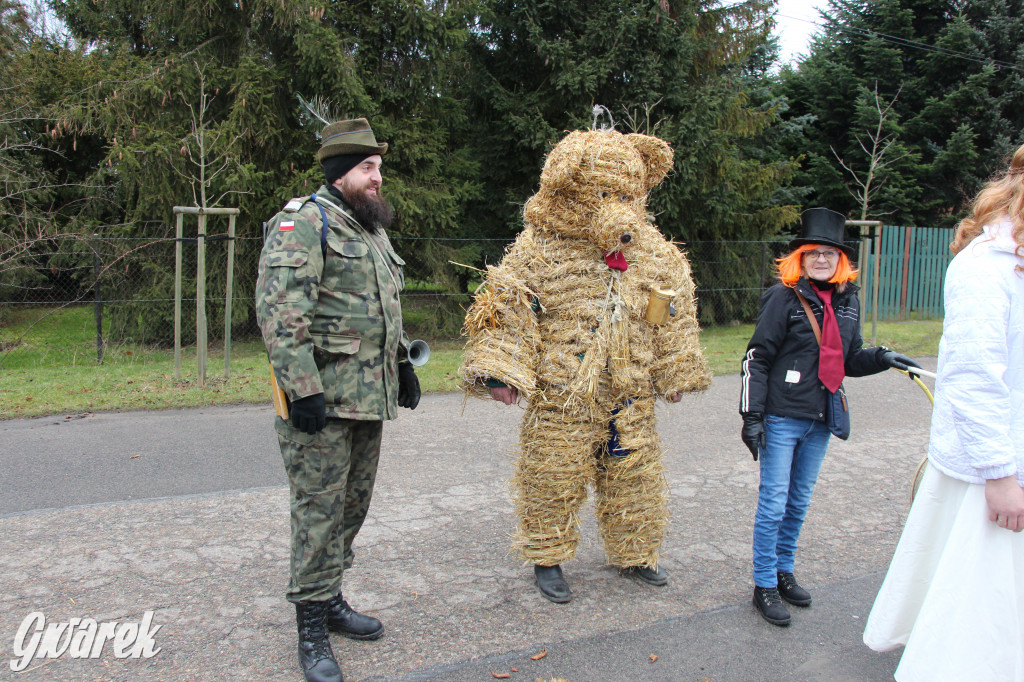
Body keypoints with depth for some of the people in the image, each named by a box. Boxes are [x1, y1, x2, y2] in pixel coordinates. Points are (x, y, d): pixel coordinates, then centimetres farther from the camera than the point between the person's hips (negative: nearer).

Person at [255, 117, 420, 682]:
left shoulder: (372, 230, 20)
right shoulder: (305, 223, -10)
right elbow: (278, 311, -19)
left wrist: (403, 363, 22)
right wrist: (302, 388, -23)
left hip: (370, 396, 9)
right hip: (323, 399, -9)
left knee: (353, 503, 15)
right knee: (319, 508, -2)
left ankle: (331, 599, 30)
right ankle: (312, 629, 9)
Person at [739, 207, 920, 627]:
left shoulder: (848, 300, 9)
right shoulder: (784, 296, -9)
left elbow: (849, 361, 18)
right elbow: (757, 358, -10)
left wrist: (882, 358, -1)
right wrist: (752, 414, -14)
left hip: (821, 419, 6)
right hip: (782, 417, -6)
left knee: (799, 501, 15)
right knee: (774, 502, -1)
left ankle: (784, 571, 30)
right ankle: (765, 586, 11)